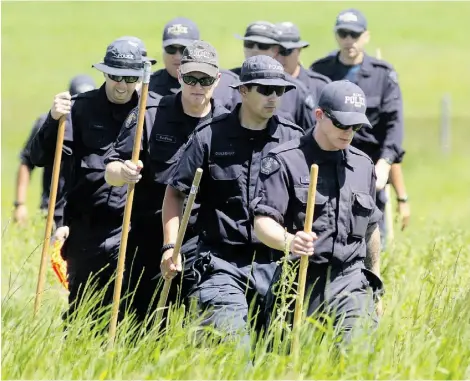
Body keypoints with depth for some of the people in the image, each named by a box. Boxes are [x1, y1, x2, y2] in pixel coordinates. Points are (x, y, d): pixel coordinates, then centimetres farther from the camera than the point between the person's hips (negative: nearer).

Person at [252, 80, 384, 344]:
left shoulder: (364, 165, 15)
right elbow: (263, 223, -13)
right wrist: (288, 241, -34)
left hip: (351, 283, 3)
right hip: (300, 282, -3)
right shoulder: (285, 161, -3)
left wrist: (375, 283, 26)